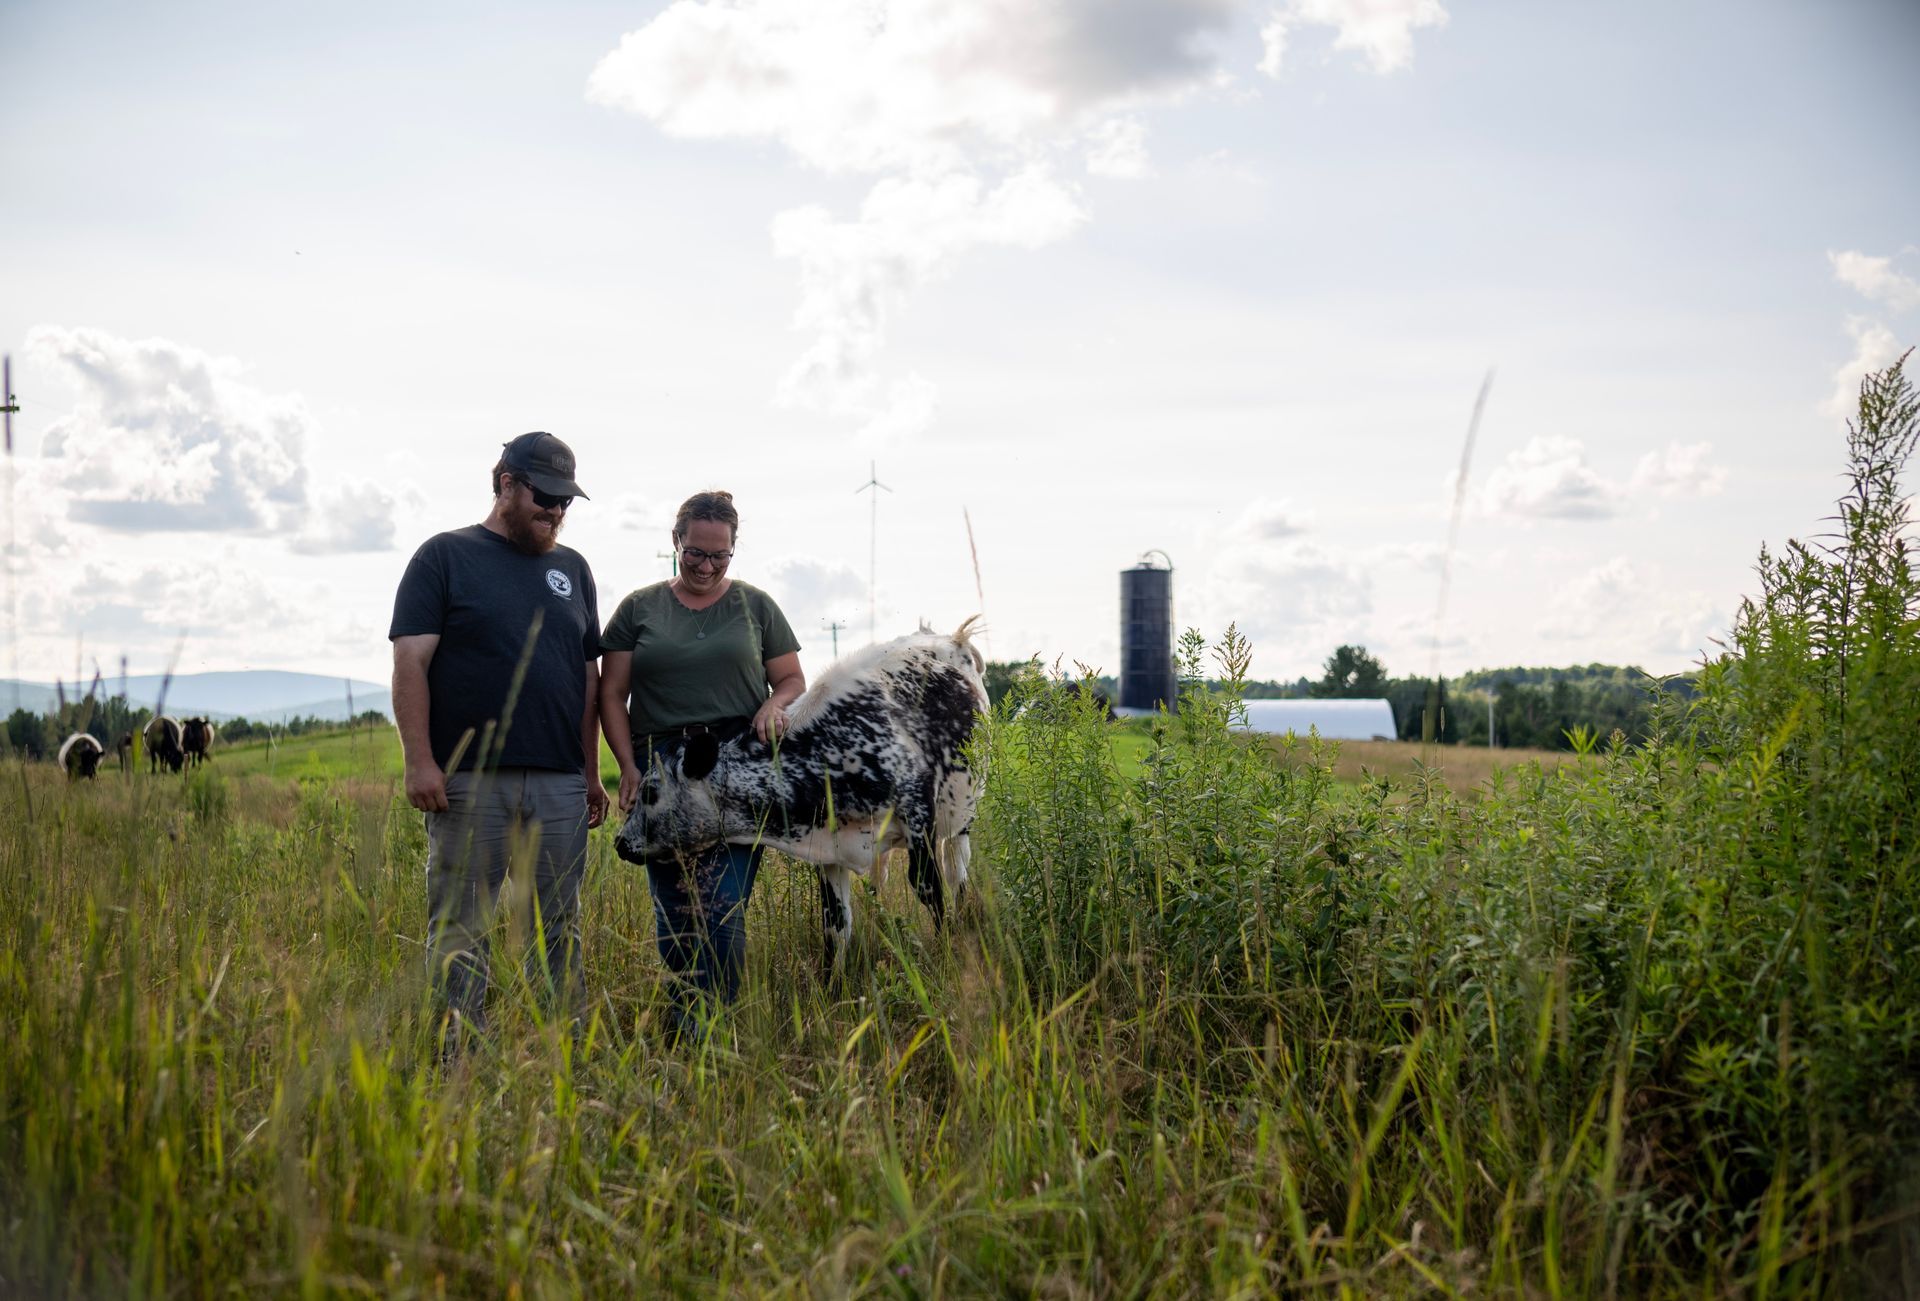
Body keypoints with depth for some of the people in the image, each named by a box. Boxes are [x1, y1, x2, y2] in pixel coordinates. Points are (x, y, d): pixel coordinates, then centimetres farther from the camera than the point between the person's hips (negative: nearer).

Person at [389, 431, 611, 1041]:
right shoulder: (445, 556, 4)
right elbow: (410, 662, -3)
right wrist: (419, 760, -12)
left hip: (561, 784, 4)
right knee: (460, 927, -3)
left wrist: (592, 773, 15)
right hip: (470, 781, -4)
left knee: (560, 927, 6)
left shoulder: (572, 568, 18)